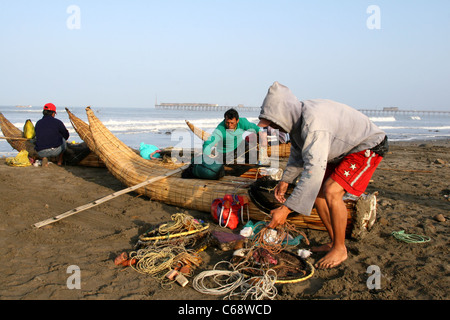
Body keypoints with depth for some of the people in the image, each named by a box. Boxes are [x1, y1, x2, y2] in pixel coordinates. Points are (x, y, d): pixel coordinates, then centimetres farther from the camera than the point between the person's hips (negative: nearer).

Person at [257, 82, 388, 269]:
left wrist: (286, 209, -45)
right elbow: (298, 156, 12)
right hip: (342, 150, 10)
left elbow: (314, 170, -45)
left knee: (331, 191, -24)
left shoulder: (313, 121, -37)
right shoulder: (296, 120, -6)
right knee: (316, 190, 3)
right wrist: (285, 180, 2)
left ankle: (340, 249, -6)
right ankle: (334, 242, 15)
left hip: (367, 146, -9)